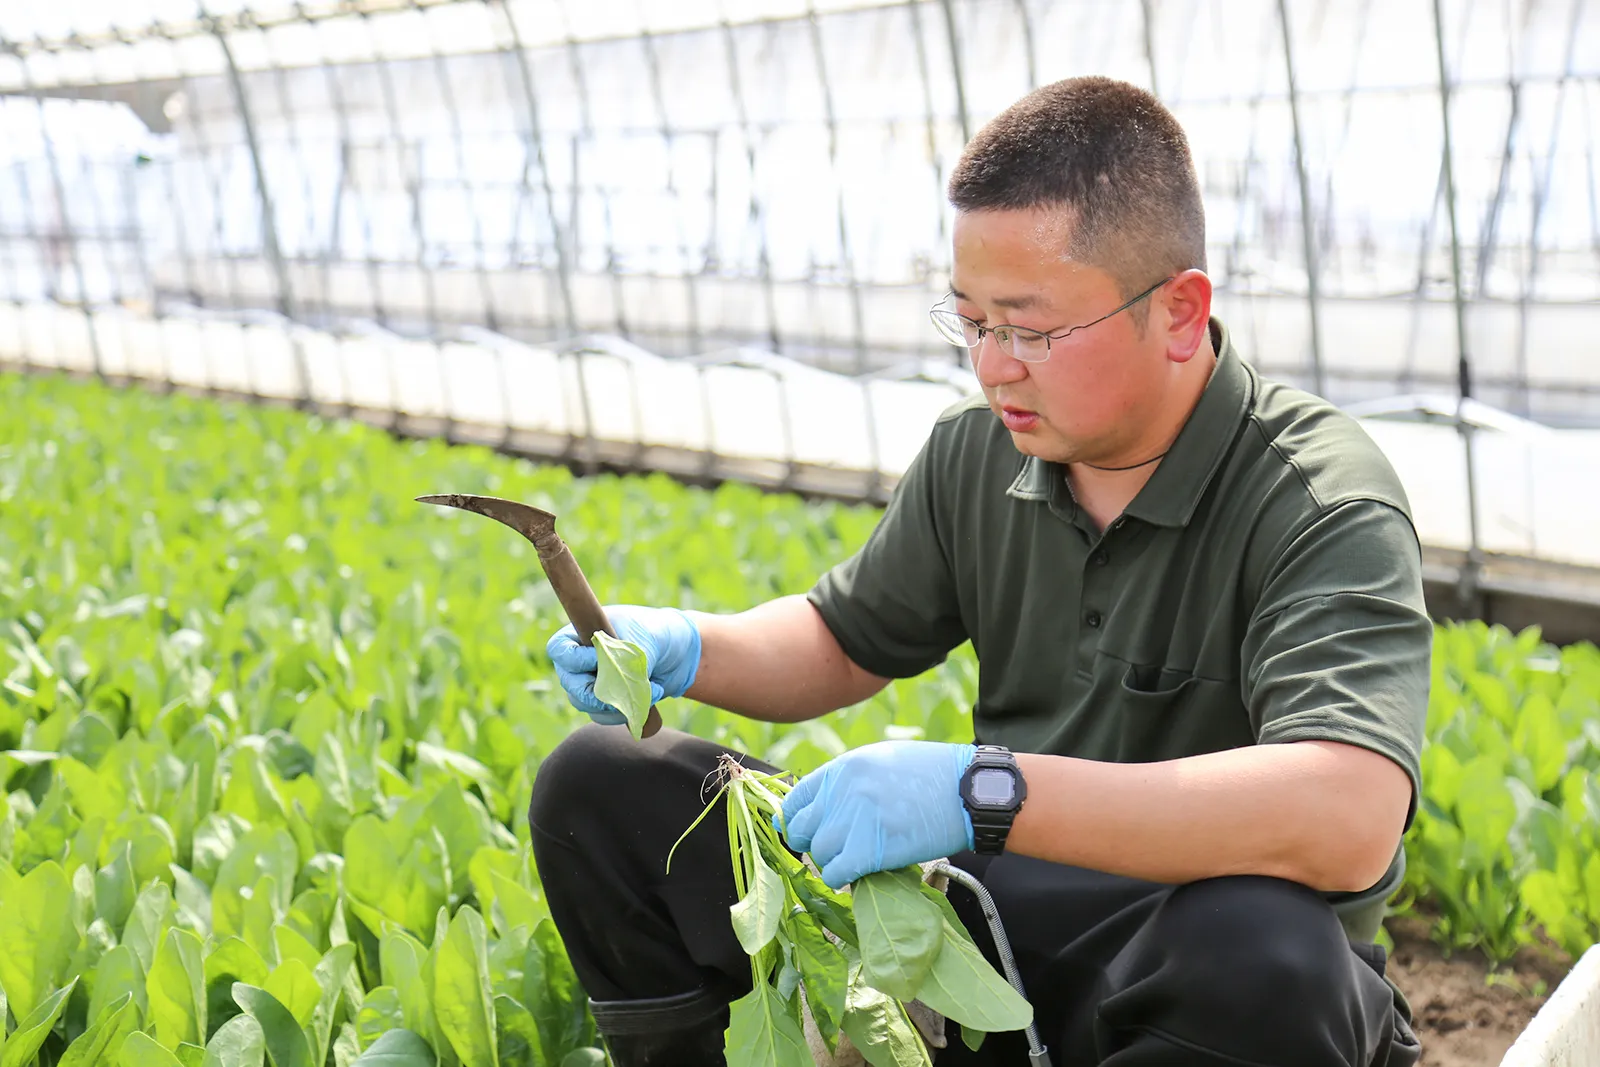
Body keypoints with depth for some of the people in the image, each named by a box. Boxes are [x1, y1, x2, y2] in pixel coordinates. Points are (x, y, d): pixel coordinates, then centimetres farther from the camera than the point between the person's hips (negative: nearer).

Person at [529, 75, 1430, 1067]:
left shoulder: (1324, 501, -19)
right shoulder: (976, 453, 1)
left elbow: (1350, 819, -36)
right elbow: (844, 643, 17)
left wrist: (982, 793, -38)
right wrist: (687, 649, -5)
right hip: (991, 912, 5)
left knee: (1266, 958, -43)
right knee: (600, 783, -2)